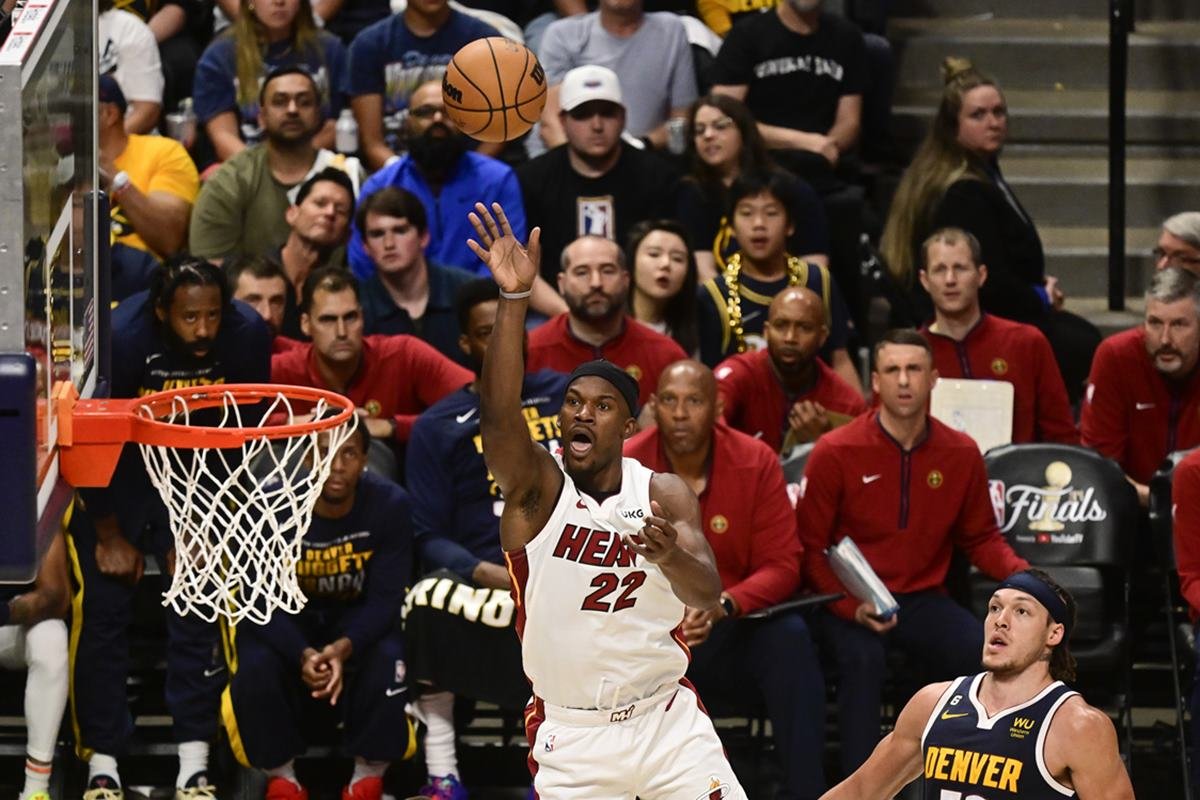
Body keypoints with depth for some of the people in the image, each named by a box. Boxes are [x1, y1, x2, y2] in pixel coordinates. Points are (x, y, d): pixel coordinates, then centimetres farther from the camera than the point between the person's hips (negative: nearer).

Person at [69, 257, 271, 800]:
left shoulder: (247, 336, -21)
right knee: (103, 608, -7)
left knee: (199, 608, -8)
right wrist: (110, 538, -8)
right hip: (114, 475, -2)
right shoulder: (121, 337, -28)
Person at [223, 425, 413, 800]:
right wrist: (303, 654, -38)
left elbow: (385, 598, -18)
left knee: (387, 658, -31)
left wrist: (344, 648, -37)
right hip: (285, 623, 0)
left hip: (358, 622, 0)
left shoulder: (390, 504, -20)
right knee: (257, 665, -31)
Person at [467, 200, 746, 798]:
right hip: (570, 735, -2)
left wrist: (669, 555, -41)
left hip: (667, 719, 2)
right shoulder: (536, 488, -9)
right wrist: (514, 299, -43)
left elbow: (708, 595, -17)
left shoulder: (665, 495, -3)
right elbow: (498, 415, -29)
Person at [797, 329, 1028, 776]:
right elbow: (809, 547, -3)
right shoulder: (835, 452, -8)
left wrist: (1020, 573, -8)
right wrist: (852, 607, -19)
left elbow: (981, 538, 14)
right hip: (851, 602, -3)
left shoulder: (961, 453, 2)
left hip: (925, 600, 3)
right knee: (863, 658, -37)